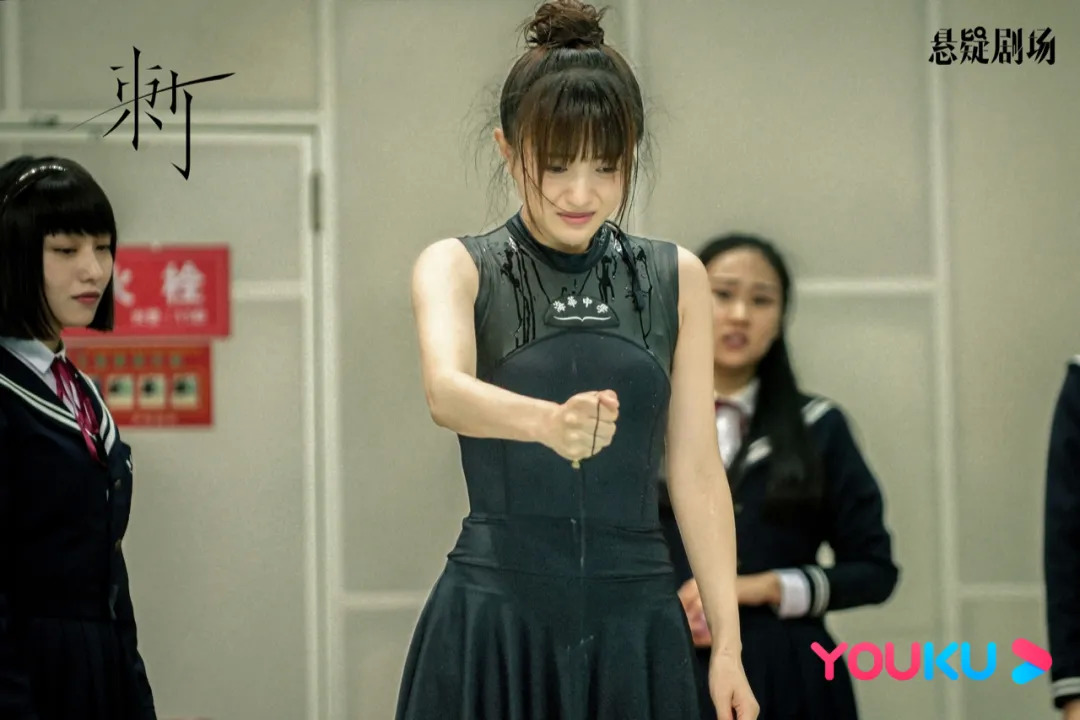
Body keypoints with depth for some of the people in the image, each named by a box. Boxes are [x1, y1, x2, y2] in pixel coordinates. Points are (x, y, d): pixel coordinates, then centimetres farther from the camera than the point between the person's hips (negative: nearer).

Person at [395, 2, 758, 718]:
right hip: (496, 621, -2)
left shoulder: (677, 279, 9)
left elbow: (696, 469, 7)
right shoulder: (459, 268, 0)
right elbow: (445, 389, -21)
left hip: (635, 621, 2)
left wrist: (728, 643, 0)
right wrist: (547, 422, -42)